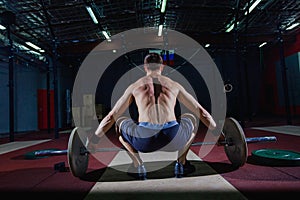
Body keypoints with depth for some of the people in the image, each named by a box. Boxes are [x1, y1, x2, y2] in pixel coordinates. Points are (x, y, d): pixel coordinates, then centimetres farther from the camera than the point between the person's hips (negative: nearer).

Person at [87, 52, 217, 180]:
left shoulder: (134, 86, 19)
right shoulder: (174, 85, 21)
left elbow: (111, 117, 23)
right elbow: (201, 112, 27)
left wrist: (93, 140, 35)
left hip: (144, 139, -1)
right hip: (173, 139, 1)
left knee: (119, 122, 31)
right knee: (191, 118, 34)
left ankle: (138, 165, 18)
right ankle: (181, 163, 24)